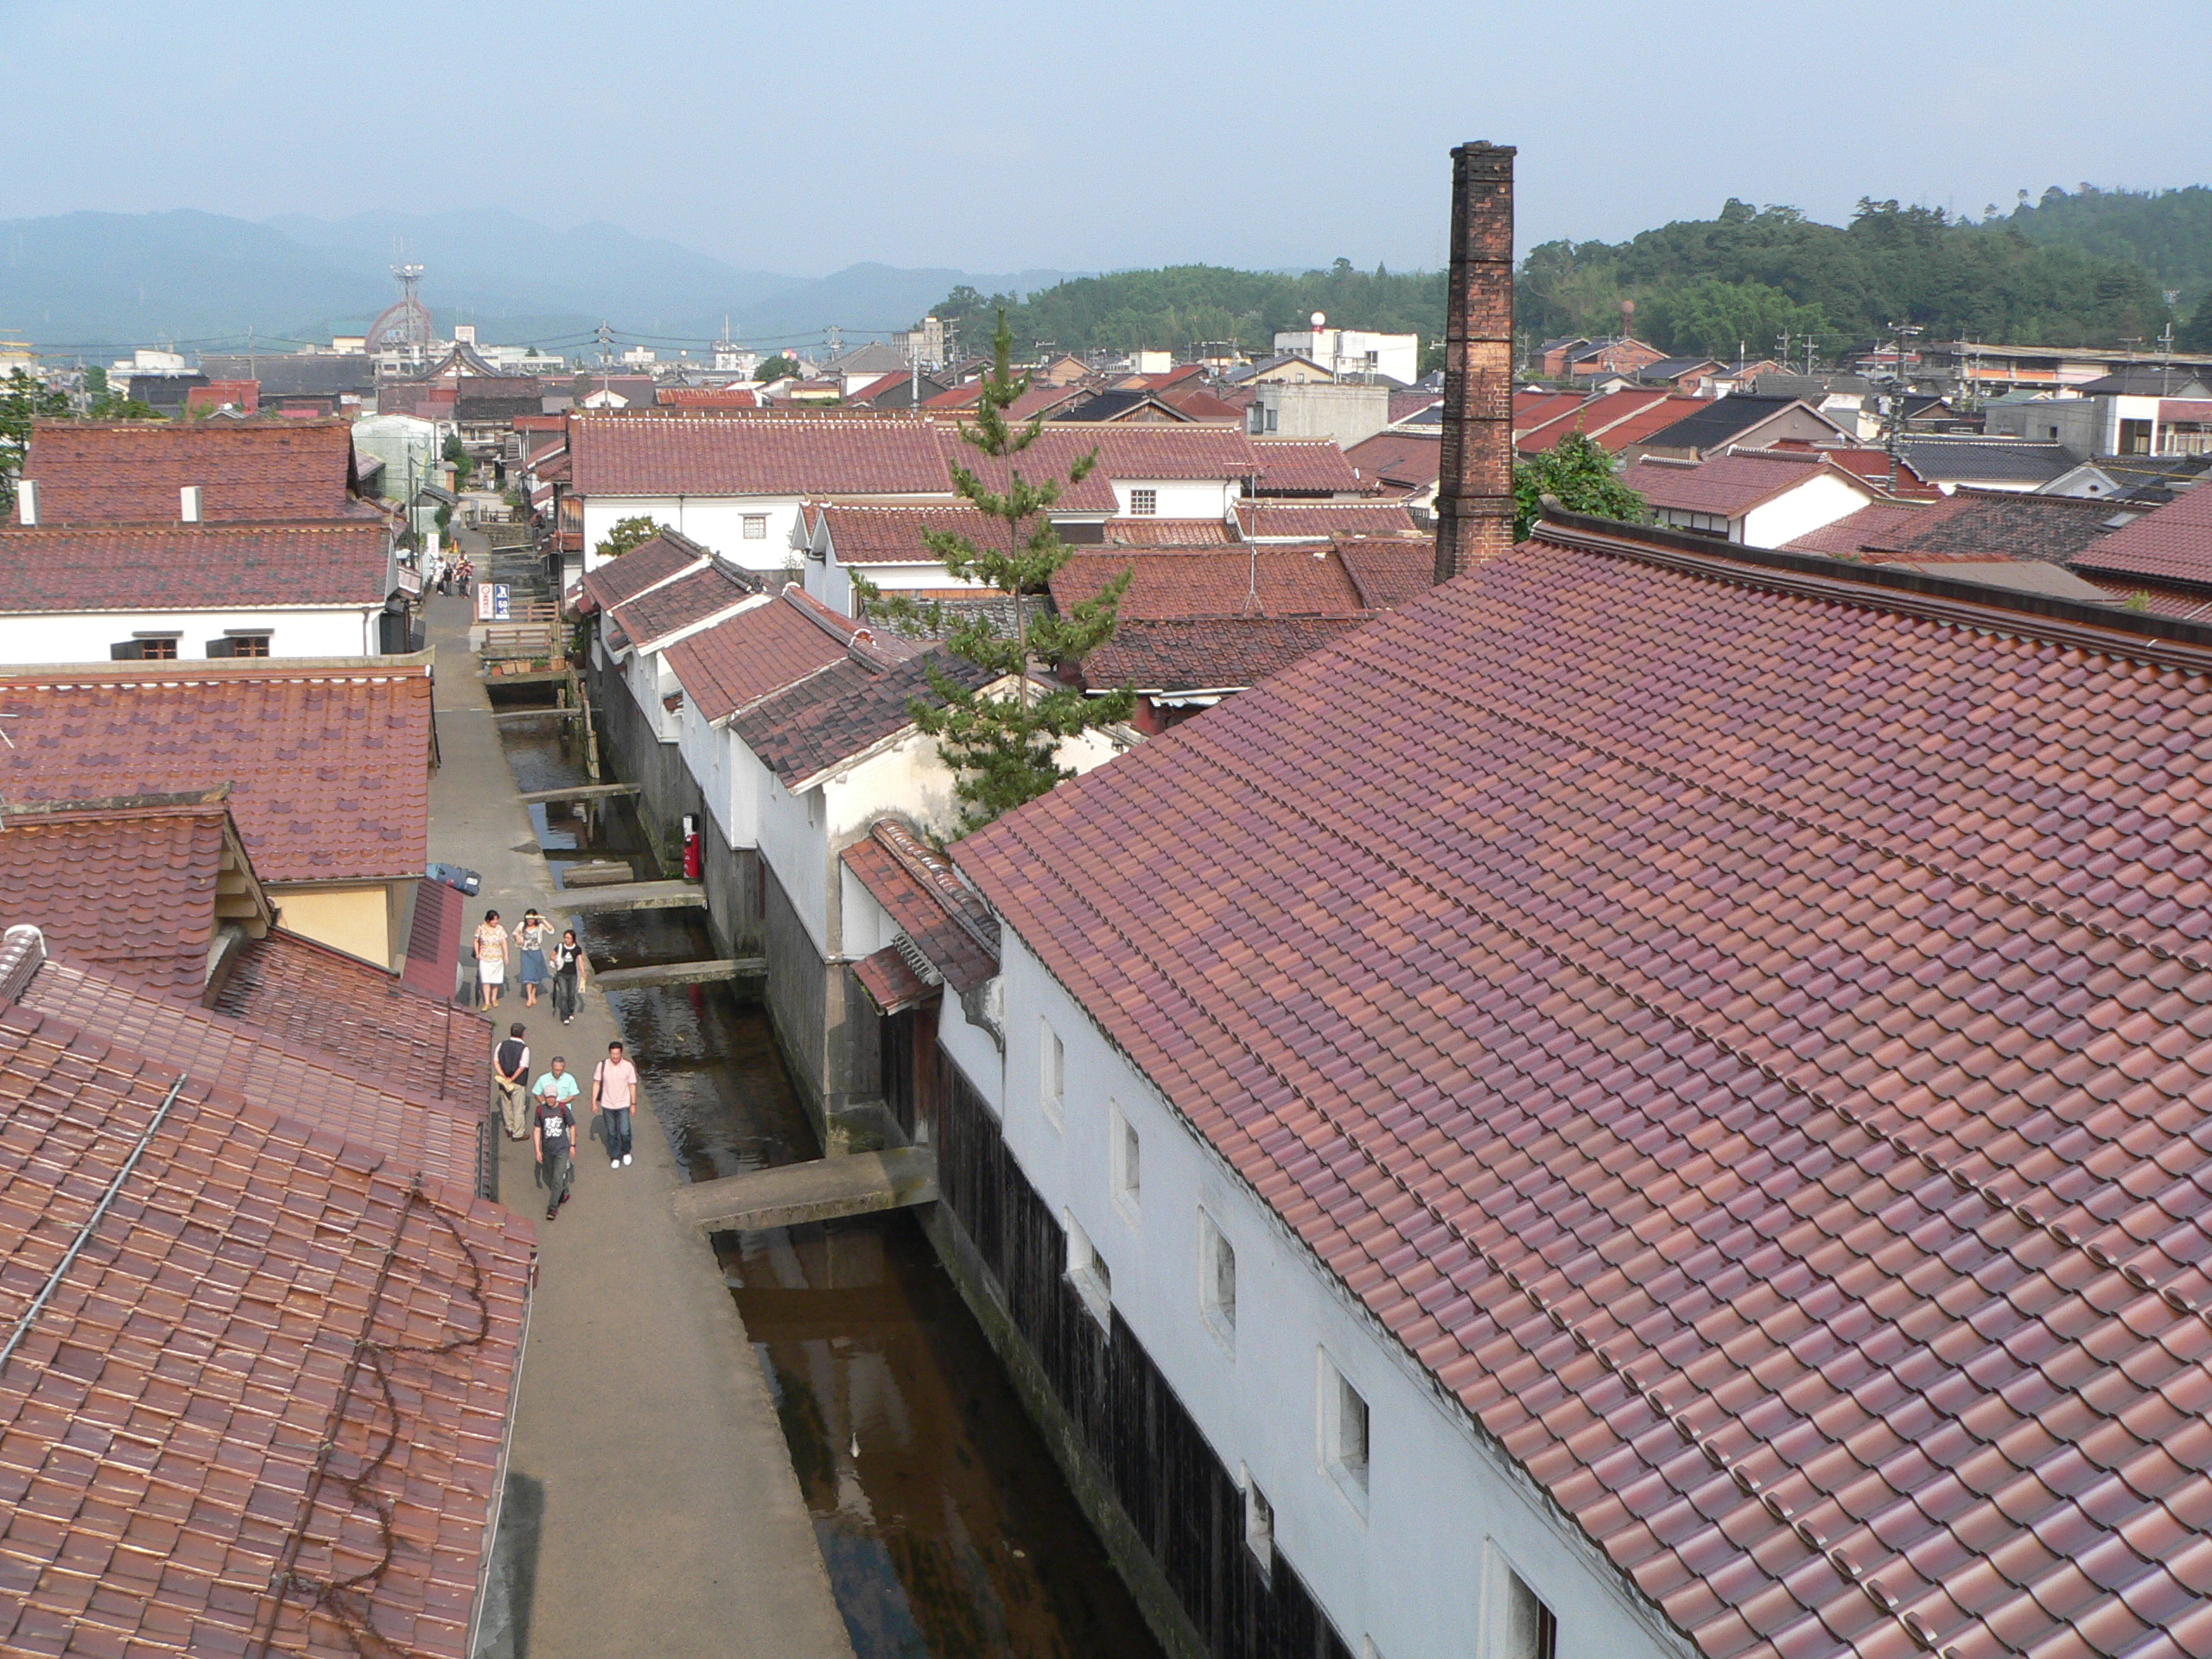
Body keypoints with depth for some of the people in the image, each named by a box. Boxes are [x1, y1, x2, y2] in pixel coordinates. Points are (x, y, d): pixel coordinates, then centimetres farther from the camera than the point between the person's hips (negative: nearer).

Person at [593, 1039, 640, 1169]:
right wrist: (594, 1102, -1)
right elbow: (596, 1083, 0)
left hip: (623, 1105, -1)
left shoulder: (628, 1066, -10)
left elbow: (632, 1085, -2)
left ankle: (626, 1152, 23)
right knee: (612, 1133, 11)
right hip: (607, 1105, 1)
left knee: (624, 1132, -5)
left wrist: (633, 1104, 1)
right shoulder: (602, 1065, -8)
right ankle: (614, 1157, 26)